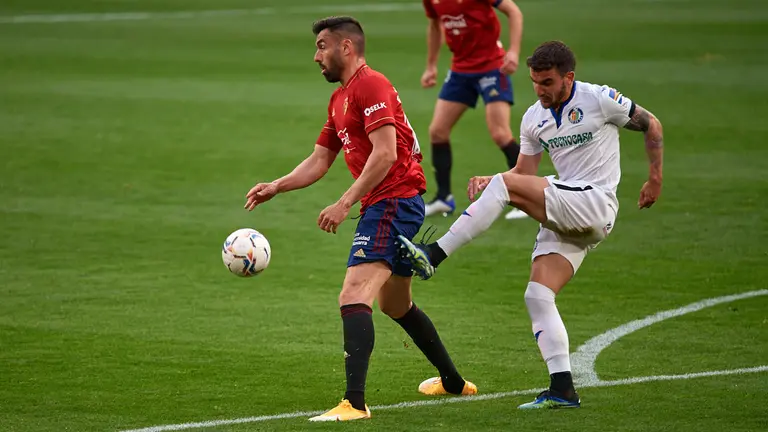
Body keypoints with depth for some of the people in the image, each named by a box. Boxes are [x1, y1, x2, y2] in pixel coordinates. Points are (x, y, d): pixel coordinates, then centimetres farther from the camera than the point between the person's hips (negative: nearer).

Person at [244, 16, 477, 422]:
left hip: (392, 201, -11)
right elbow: (319, 161, 20)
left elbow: (385, 153, -21)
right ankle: (453, 381, 40)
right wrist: (275, 187, 6)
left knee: (353, 296, -22)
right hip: (387, 205, 11)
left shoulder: (370, 85, -12)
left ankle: (354, 403, -32)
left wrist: (344, 203, -24)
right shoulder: (340, 99, 20)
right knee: (395, 303, 25)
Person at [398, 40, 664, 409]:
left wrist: (655, 178, 5)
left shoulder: (600, 99, -5)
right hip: (562, 217, 7)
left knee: (505, 185, -23)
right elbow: (524, 172, 14)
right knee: (537, 297, -8)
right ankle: (562, 390, -9)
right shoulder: (534, 118, 11)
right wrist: (489, 182, -6)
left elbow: (652, 125, 6)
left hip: (595, 203, -7)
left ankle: (433, 255, -25)